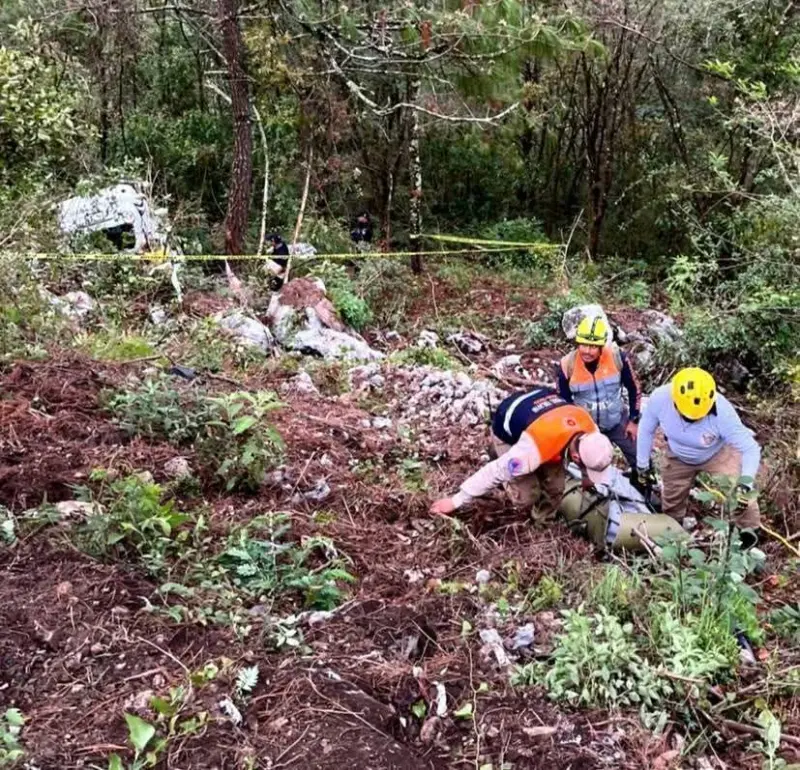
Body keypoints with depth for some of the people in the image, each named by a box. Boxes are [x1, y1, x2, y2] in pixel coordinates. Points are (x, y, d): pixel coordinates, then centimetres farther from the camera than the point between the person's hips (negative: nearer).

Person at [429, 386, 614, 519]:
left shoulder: (588, 423, -27)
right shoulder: (537, 446, -45)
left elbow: (599, 454, -2)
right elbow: (496, 471, -36)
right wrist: (456, 501, -28)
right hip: (508, 433, -5)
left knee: (555, 488, 0)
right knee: (527, 496, -15)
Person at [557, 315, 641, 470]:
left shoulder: (617, 356, -22)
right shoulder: (567, 365, -23)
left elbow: (634, 389, -5)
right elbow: (564, 401, -6)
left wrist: (634, 420, -2)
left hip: (618, 421, 1)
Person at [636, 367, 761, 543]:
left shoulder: (722, 412, -42)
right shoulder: (659, 398, -37)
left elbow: (750, 448, -34)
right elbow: (646, 429, -16)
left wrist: (746, 482, -51)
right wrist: (642, 463, -5)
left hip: (719, 453, -2)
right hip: (678, 456, 3)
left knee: (737, 492, -17)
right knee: (671, 496, 18)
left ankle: (748, 530, 12)